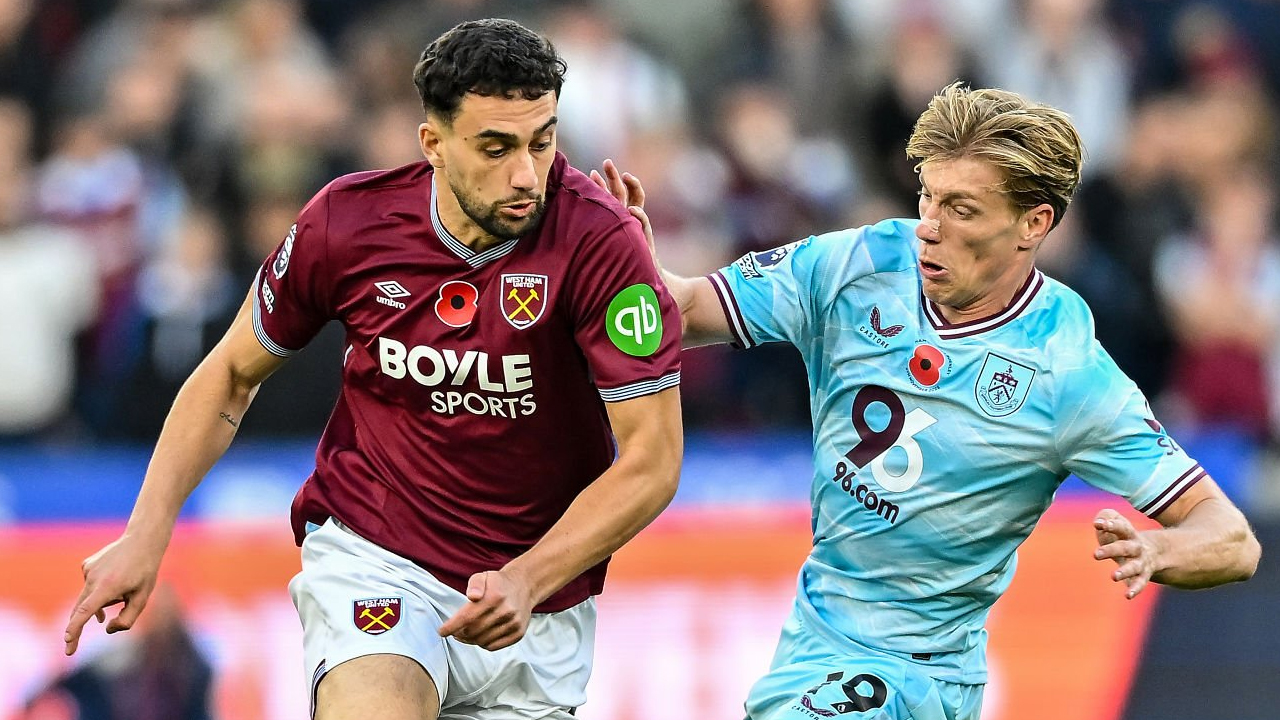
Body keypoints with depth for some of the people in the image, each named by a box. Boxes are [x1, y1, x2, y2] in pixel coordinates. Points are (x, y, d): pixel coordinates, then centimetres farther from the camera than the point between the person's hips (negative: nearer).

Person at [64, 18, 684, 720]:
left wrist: (527, 581, -27)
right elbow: (233, 373, 8)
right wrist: (146, 533, 0)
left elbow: (652, 462, -16)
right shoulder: (346, 222, -9)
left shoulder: (599, 242, -17)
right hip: (370, 552, -1)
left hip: (538, 590, 2)